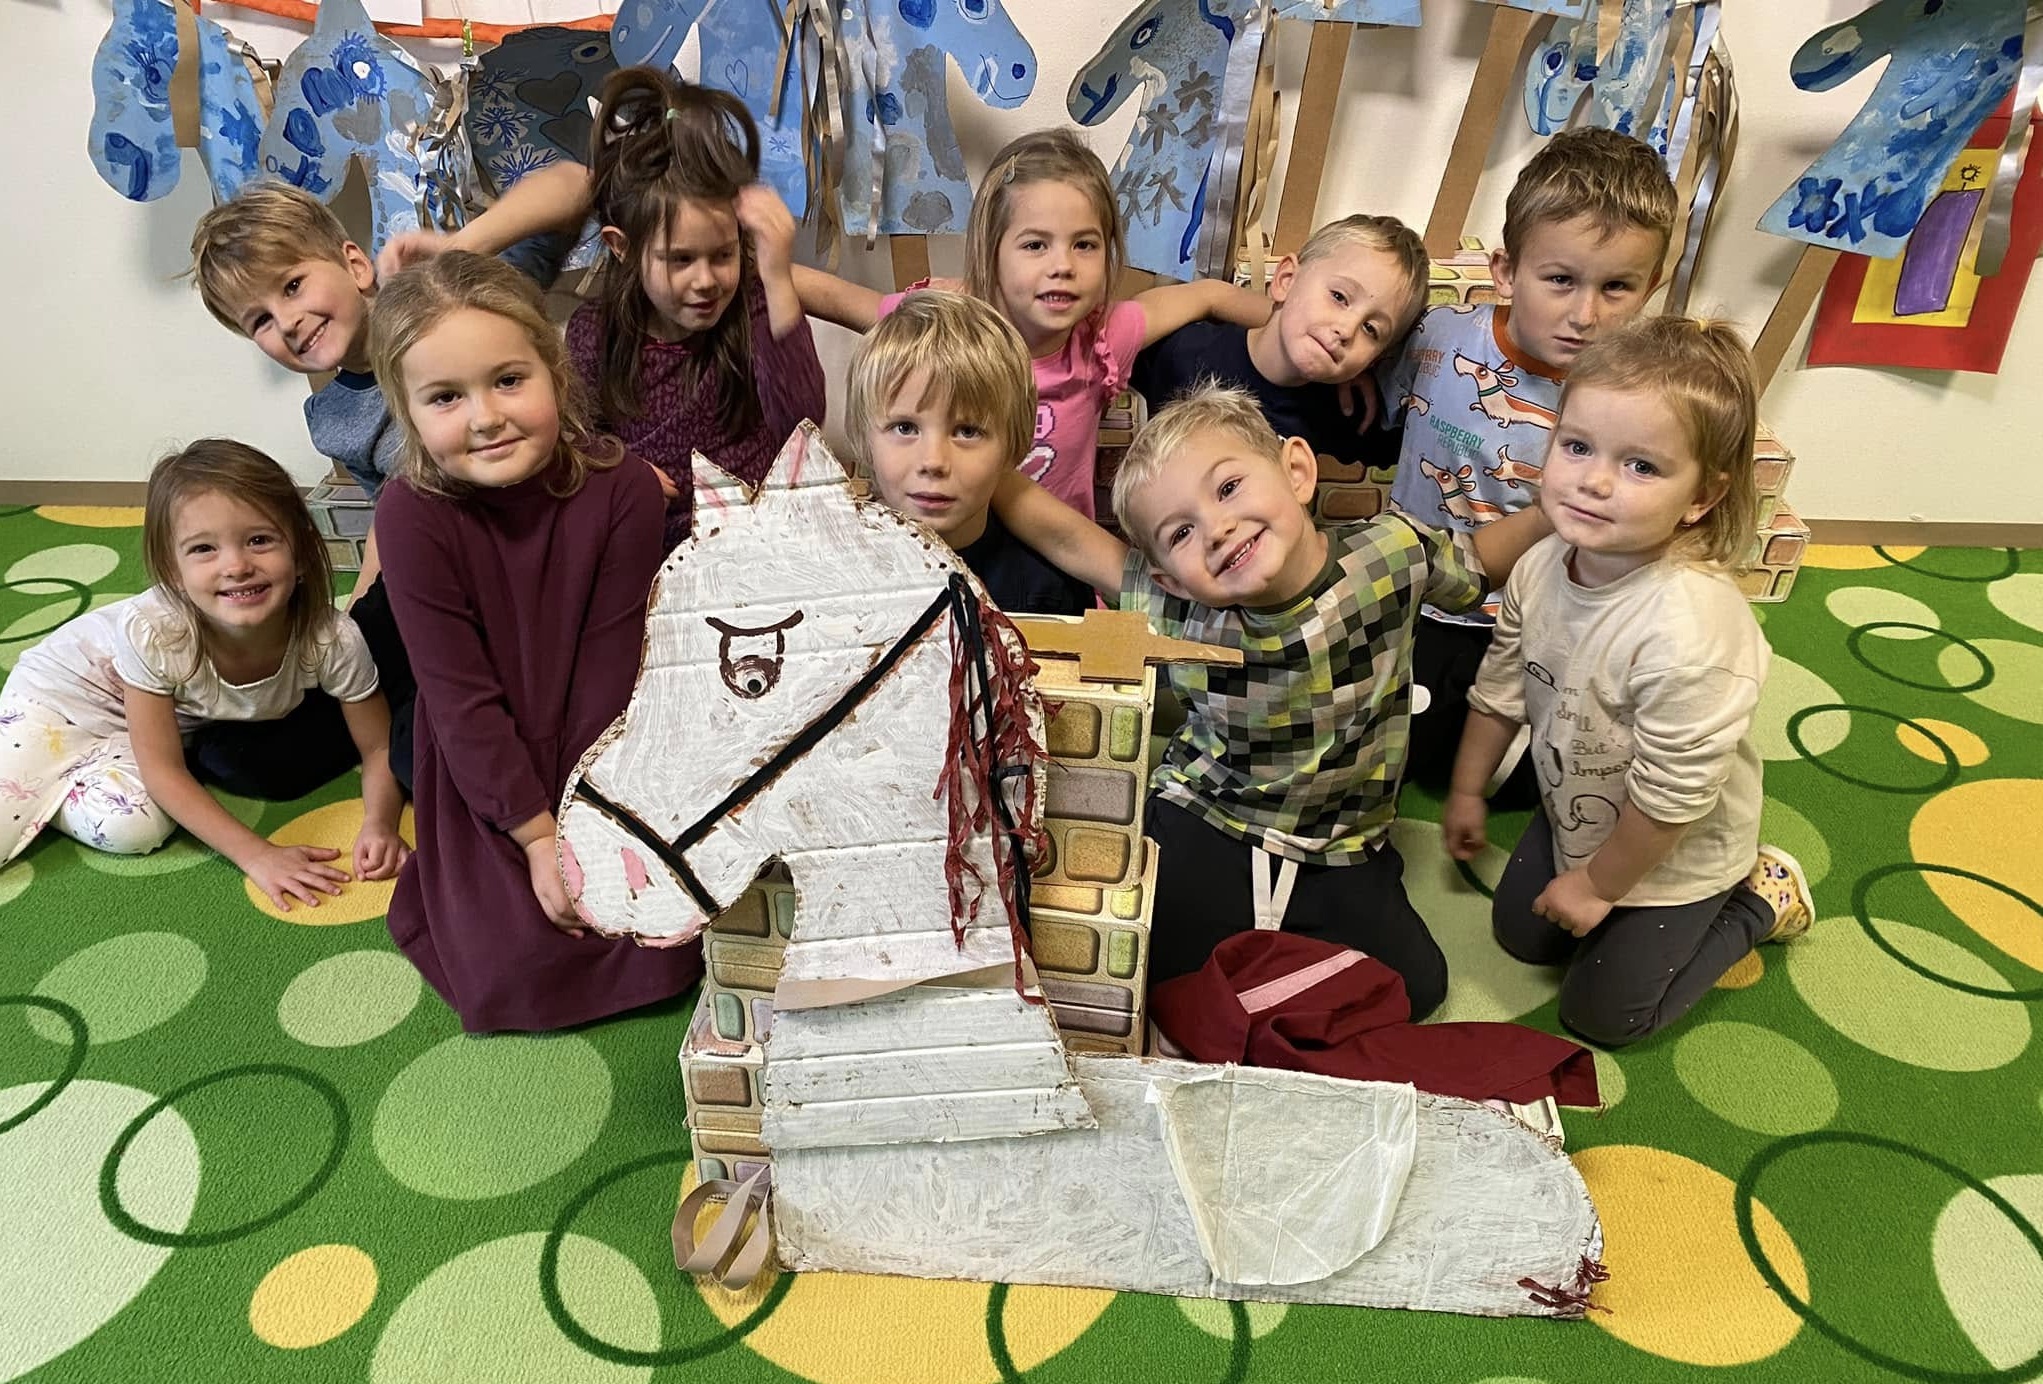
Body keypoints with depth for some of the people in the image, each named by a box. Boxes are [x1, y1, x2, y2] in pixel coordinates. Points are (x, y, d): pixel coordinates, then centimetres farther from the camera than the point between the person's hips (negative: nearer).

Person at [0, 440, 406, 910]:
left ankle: (46, 794, 8)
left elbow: (379, 747, -20)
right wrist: (255, 854, -34)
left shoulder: (333, 641, -34)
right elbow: (162, 769, -28)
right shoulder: (152, 633, -39)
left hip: (179, 718, 2)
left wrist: (379, 823, -39)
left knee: (130, 827, -21)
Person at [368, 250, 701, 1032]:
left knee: (667, 948, -6)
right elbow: (461, 698, -17)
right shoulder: (413, 516, -19)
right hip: (486, 784, 0)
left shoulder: (624, 490, -19)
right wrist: (539, 838, -17)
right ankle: (465, 890, 23)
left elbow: (610, 677, -16)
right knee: (517, 972, -8)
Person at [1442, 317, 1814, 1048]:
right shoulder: (1542, 567, -17)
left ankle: (1757, 900, 25)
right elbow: (1501, 689, 0)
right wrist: (1466, 793, 11)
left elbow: (1673, 795, -29)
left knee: (1601, 1010, 10)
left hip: (1673, 855, -6)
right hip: (1573, 815, 6)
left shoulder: (1690, 627, -40)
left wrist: (1598, 885, -15)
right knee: (1519, 934, 20)